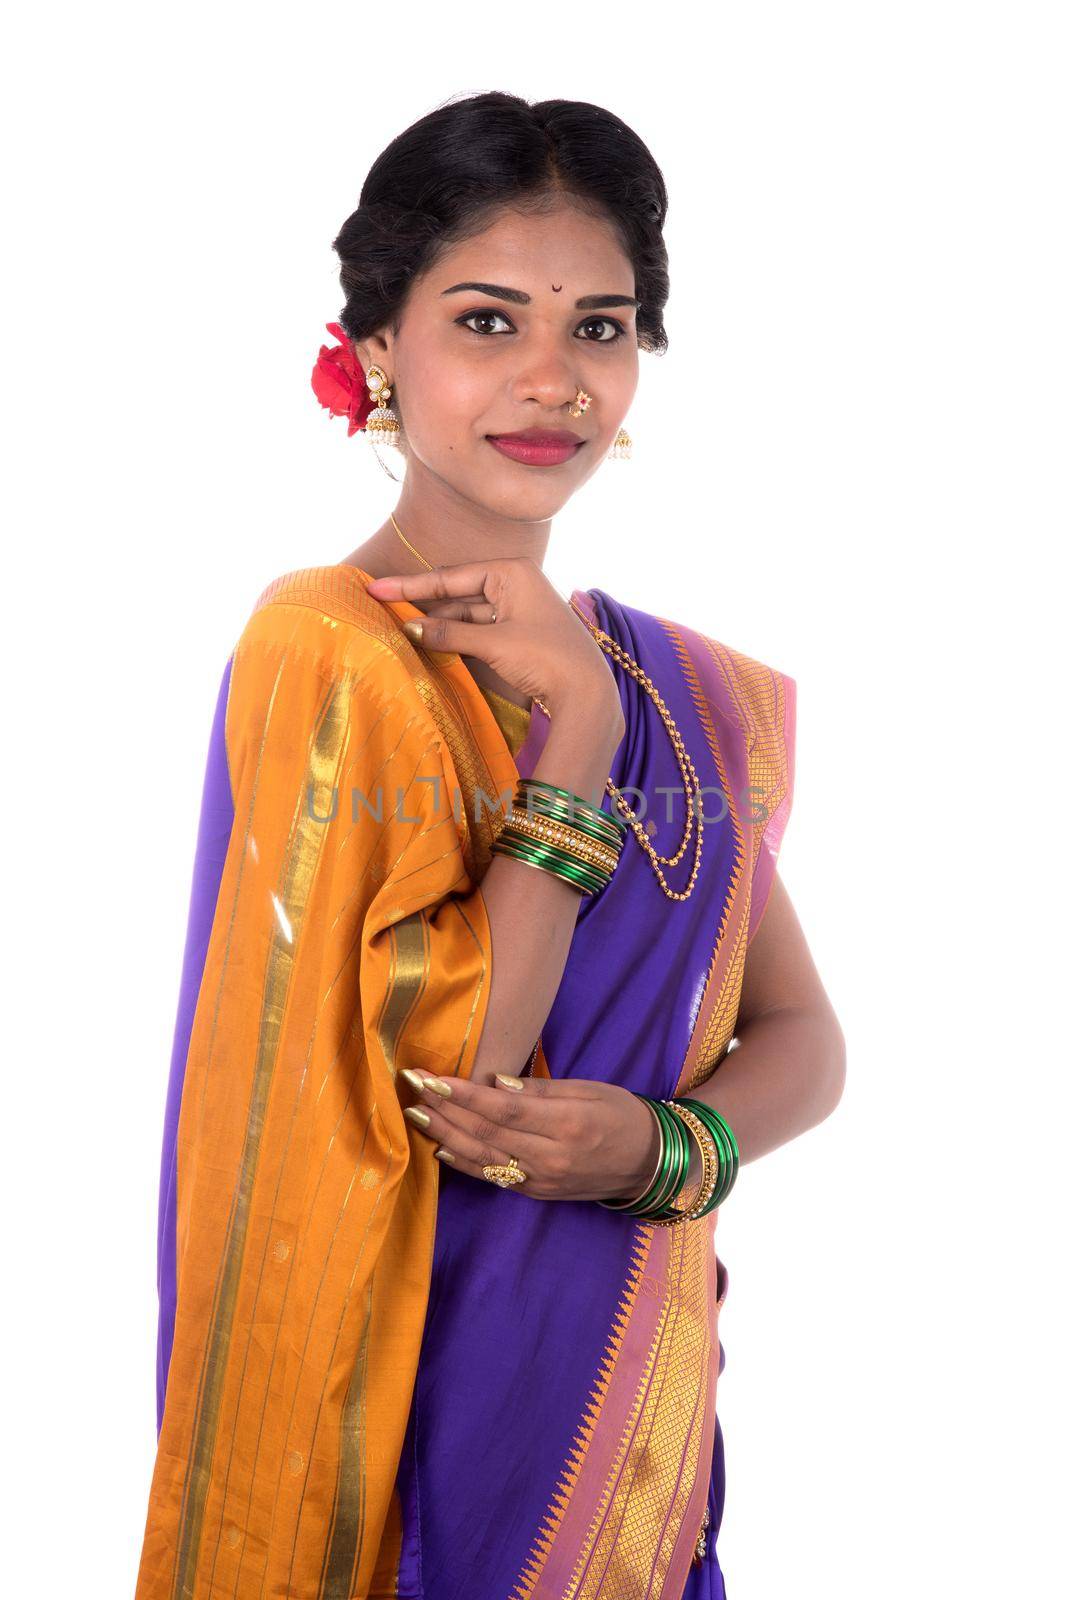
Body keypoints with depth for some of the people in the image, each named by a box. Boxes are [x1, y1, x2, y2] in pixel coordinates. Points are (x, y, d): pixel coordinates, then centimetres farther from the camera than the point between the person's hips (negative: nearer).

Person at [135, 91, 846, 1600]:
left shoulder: (680, 685, 5)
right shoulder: (328, 653, -16)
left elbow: (802, 1037, 5)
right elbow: (437, 1068, -22)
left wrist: (665, 1145, -15)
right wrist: (578, 724, -21)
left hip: (638, 1387, 6)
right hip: (427, 1395, -6)